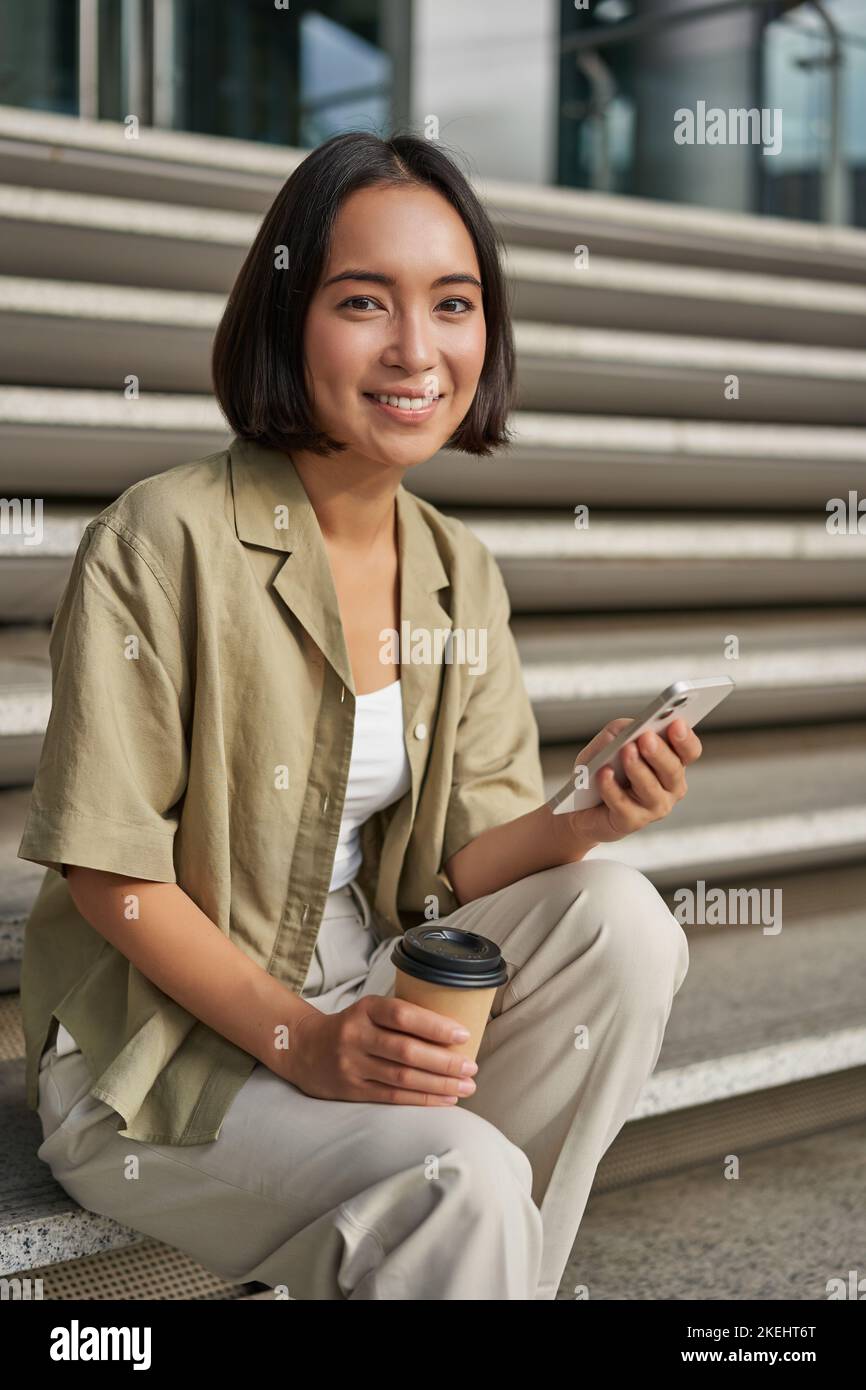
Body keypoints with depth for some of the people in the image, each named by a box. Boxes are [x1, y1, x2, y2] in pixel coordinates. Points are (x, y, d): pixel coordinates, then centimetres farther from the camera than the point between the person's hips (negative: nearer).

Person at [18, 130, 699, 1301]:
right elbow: (108, 871, -15)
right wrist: (302, 1040, -25)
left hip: (360, 997, 6)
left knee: (618, 919, -16)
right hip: (155, 1049, -6)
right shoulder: (165, 542, -17)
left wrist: (584, 820, -18)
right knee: (461, 1176, -29)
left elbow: (456, 863, 3)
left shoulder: (462, 577, 4)